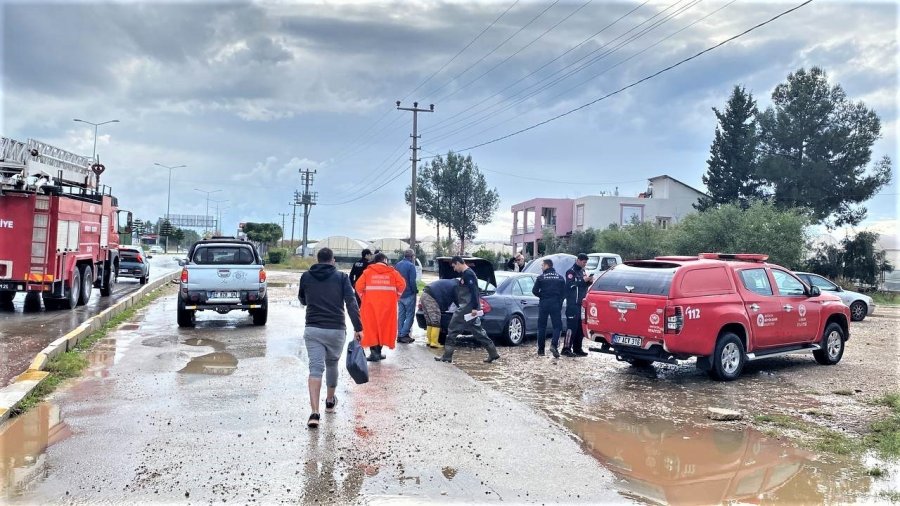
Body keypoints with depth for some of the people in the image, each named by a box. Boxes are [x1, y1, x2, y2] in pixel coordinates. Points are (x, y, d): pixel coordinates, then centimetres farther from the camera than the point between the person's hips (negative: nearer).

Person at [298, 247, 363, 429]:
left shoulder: (306, 277, 6)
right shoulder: (341, 277, 1)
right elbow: (351, 303, -9)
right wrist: (358, 328, -11)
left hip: (313, 330, 0)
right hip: (336, 330, 0)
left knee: (315, 368, -3)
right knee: (332, 365, 20)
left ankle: (314, 413, -15)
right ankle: (330, 401, 38)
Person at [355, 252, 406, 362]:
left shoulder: (368, 271, 4)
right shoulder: (392, 272, 5)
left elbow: (359, 285, -6)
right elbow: (402, 284, -5)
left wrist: (363, 297, 8)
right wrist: (396, 297, 7)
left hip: (370, 304, 0)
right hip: (387, 304, 1)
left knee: (371, 326, 6)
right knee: (384, 326, 11)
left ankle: (373, 350, -3)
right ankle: (378, 351, 14)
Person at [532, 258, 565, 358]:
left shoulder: (541, 277, -4)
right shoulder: (560, 278, 5)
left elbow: (534, 291, -6)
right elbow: (563, 292, 3)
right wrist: (559, 302, 14)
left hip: (543, 304, -1)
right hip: (556, 304, 1)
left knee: (541, 327, 8)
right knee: (557, 326, 6)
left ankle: (541, 349, 10)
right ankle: (554, 345, -16)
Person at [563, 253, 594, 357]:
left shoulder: (583, 272, 19)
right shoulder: (571, 272, -6)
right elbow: (570, 285, -19)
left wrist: (590, 281, 4)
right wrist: (583, 280, -21)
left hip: (582, 304, 8)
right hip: (573, 304, -8)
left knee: (580, 327, 7)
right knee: (572, 326, -12)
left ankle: (577, 349, 13)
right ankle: (566, 348, -10)